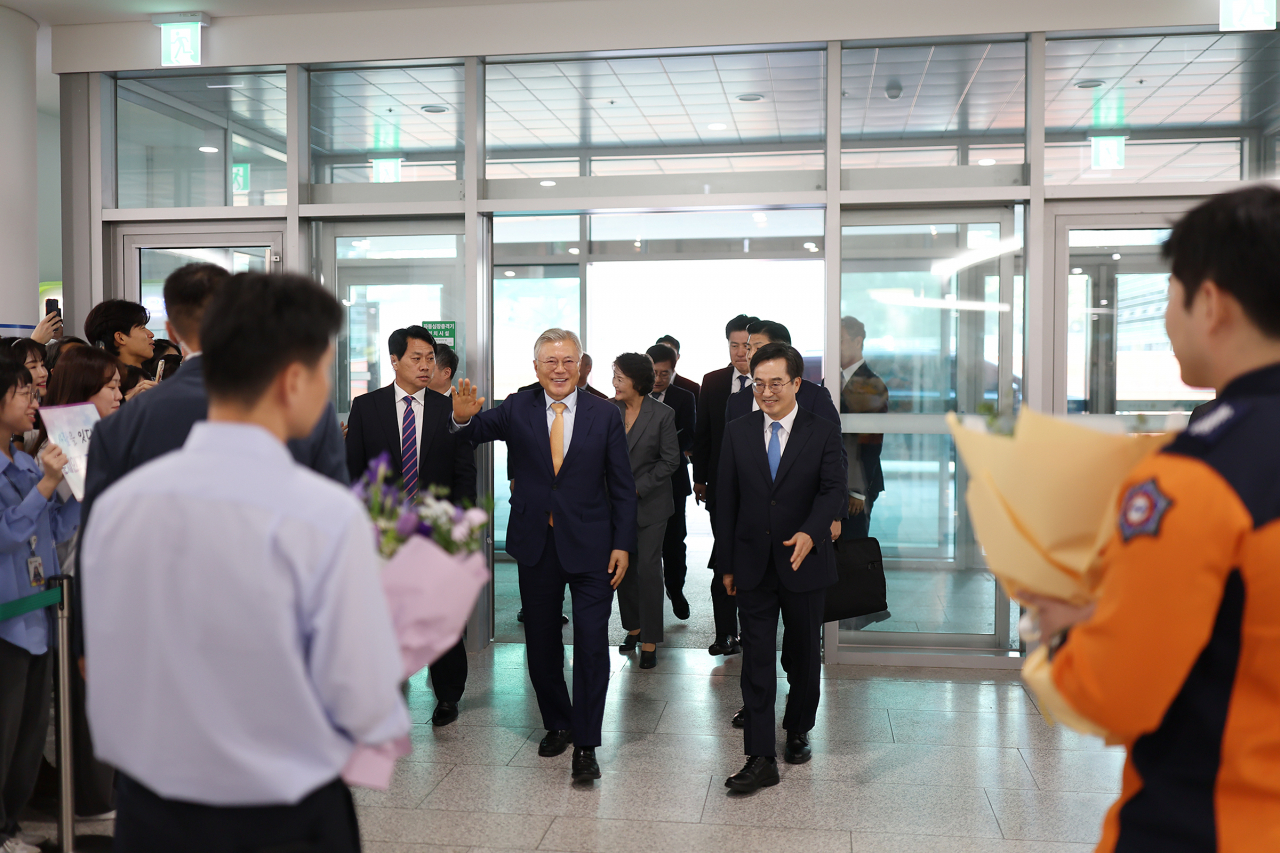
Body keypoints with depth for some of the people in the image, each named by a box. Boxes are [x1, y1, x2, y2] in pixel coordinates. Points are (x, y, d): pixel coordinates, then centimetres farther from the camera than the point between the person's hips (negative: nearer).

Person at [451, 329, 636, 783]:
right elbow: (479, 430, -13)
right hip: (536, 543, 2)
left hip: (589, 544, -2)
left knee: (592, 644, -4)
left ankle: (585, 744, 8)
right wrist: (463, 417, -38)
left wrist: (622, 544, -6)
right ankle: (557, 724, 34)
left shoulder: (605, 414, -2)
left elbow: (622, 486, 0)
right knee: (541, 643, 14)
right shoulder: (517, 409, 2)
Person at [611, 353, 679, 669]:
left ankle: (650, 641, 3)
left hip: (650, 503, -4)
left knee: (649, 568, -5)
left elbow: (670, 460, -6)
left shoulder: (662, 414, -9)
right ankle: (633, 627, 27)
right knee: (623, 566, 8)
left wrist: (638, 487, -10)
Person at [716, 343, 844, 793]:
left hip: (804, 562, -1)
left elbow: (833, 490, -13)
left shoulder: (823, 432, -3)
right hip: (754, 565, 1)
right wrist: (726, 563, 3)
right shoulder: (738, 432, 3)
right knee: (756, 661, -1)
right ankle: (761, 759, 3)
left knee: (804, 655, 15)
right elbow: (726, 500, 5)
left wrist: (810, 532, -32)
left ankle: (798, 731, 37)